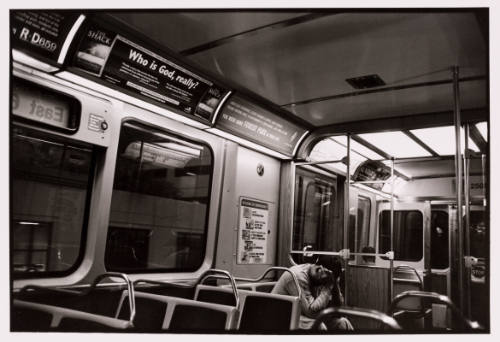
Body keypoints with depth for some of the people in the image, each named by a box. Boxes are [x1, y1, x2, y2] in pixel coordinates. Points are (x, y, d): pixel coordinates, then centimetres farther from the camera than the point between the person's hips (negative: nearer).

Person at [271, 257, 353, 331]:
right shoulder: (297, 276, -25)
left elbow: (338, 305, -2)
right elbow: (311, 311, -30)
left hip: (303, 315, 8)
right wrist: (328, 288, -26)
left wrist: (334, 284, -17)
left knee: (343, 323, -2)